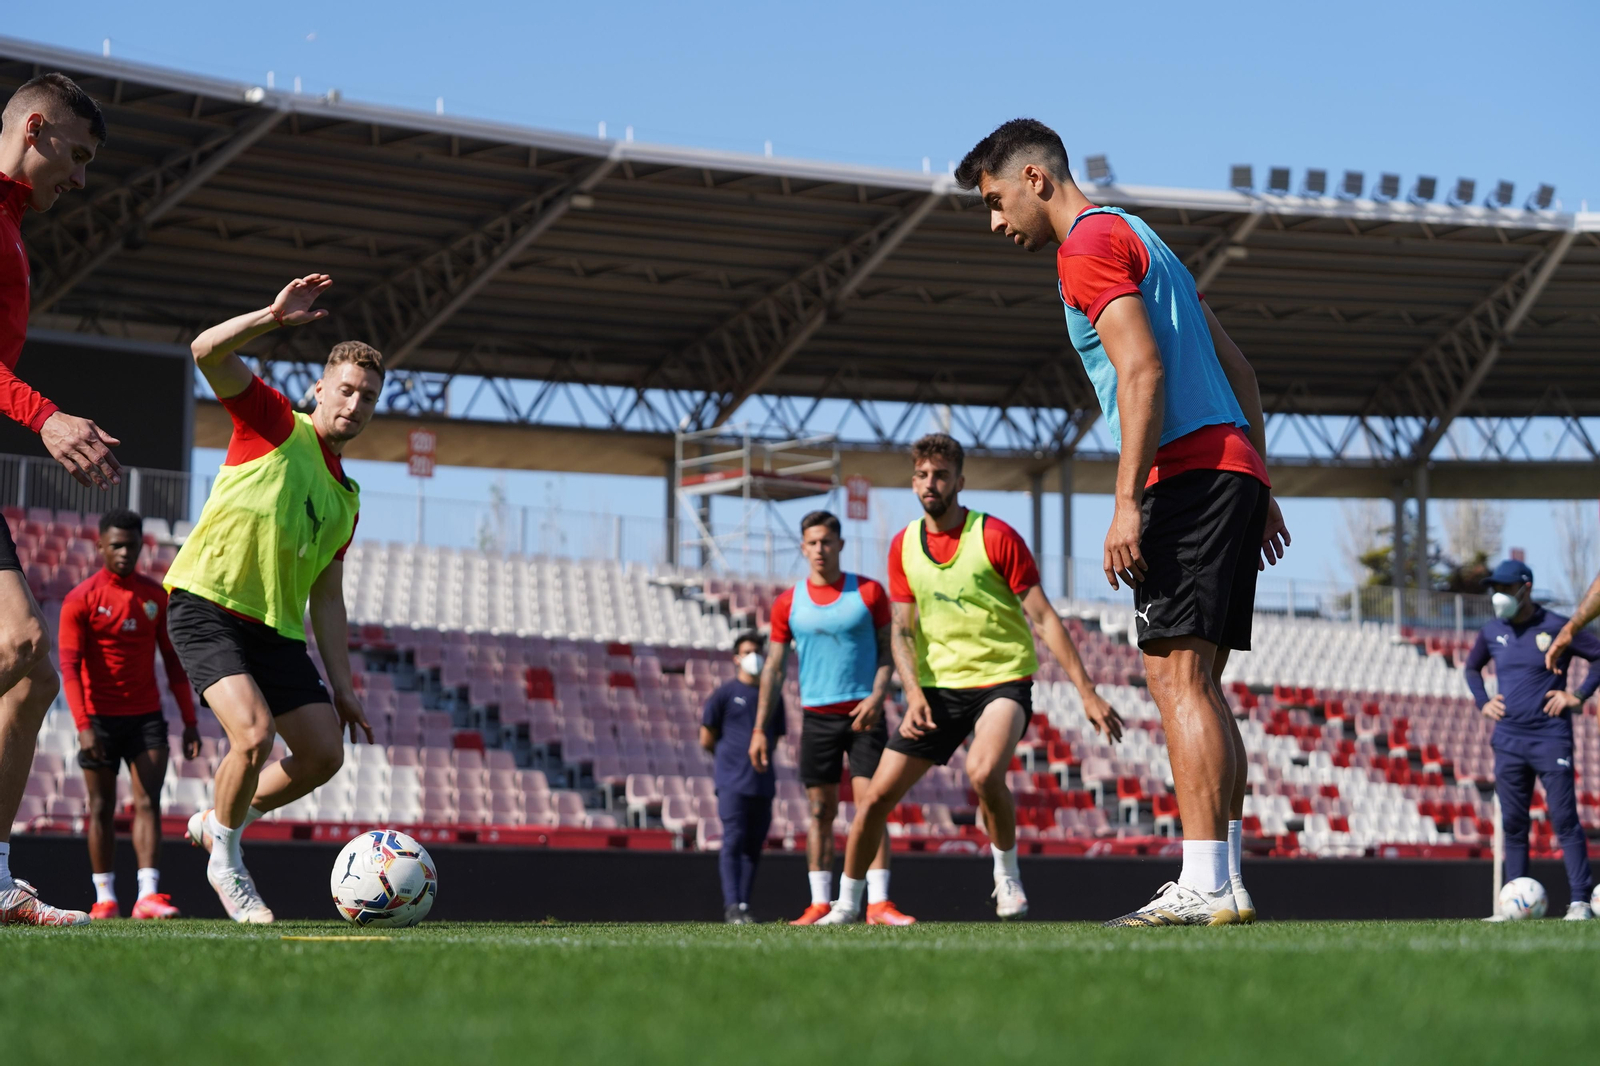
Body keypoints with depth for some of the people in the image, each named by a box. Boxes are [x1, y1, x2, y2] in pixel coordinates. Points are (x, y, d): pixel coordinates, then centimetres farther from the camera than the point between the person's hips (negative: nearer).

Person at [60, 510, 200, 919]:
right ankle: (104, 897, 9)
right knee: (101, 807, 4)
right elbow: (70, 667, -10)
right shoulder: (81, 600, -4)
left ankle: (148, 893, -16)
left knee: (148, 802, -9)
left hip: (146, 716, 3)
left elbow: (173, 662, 12)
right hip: (101, 717, -2)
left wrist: (189, 721, 7)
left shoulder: (156, 597, 8)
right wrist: (83, 725, -21)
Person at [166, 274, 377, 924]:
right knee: (255, 735, -24)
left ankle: (220, 821, 26)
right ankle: (226, 864, 1)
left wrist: (342, 688, 14)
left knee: (323, 754, 0)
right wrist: (274, 317, -28)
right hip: (207, 605, -7)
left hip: (277, 627, 7)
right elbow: (208, 352, -15)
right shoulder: (274, 424, 1)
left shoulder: (346, 499, 18)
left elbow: (327, 599, 19)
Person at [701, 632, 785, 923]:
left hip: (763, 782, 5)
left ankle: (744, 905, 8)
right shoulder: (725, 693, 3)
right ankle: (732, 906, -15)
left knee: (754, 845, 4)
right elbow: (707, 740, 4)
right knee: (733, 842, -12)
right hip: (733, 782, -5)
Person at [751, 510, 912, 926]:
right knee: (821, 810, 3)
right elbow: (774, 667, 8)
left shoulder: (869, 592, 2)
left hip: (863, 713, -2)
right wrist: (759, 728, 3)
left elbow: (888, 650, 5)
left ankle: (878, 902, -12)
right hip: (816, 716, 2)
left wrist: (877, 696, -12)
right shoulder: (788, 603, 5)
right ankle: (820, 903, 8)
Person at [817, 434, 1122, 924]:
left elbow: (1043, 618, -11)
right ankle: (846, 905, 19)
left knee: (983, 772, -33)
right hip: (937, 686, 5)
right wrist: (914, 691, -12)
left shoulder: (995, 536, -11)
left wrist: (1087, 691, -16)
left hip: (1002, 679, -5)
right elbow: (902, 630, 6)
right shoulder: (903, 546, 3)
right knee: (878, 795, 0)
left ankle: (1007, 875, -7)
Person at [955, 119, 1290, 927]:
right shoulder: (1138, 238, 25)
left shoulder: (1088, 244, -5)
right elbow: (1236, 368, 24)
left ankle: (1205, 886, -18)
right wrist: (1258, 489, 23)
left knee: (1176, 676, -13)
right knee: (1198, 685, 9)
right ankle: (1222, 881, 6)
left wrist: (1126, 504, -21)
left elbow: (1142, 371, -17)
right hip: (1234, 468, 10)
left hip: (1187, 475, -10)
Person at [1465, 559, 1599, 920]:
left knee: (1564, 820, -9)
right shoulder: (1492, 631, 9)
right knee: (1513, 824, 6)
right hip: (1507, 738, 5)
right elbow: (1471, 667, 27)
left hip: (1551, 737, -5)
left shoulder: (1556, 628, -6)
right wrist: (1483, 702, 12)